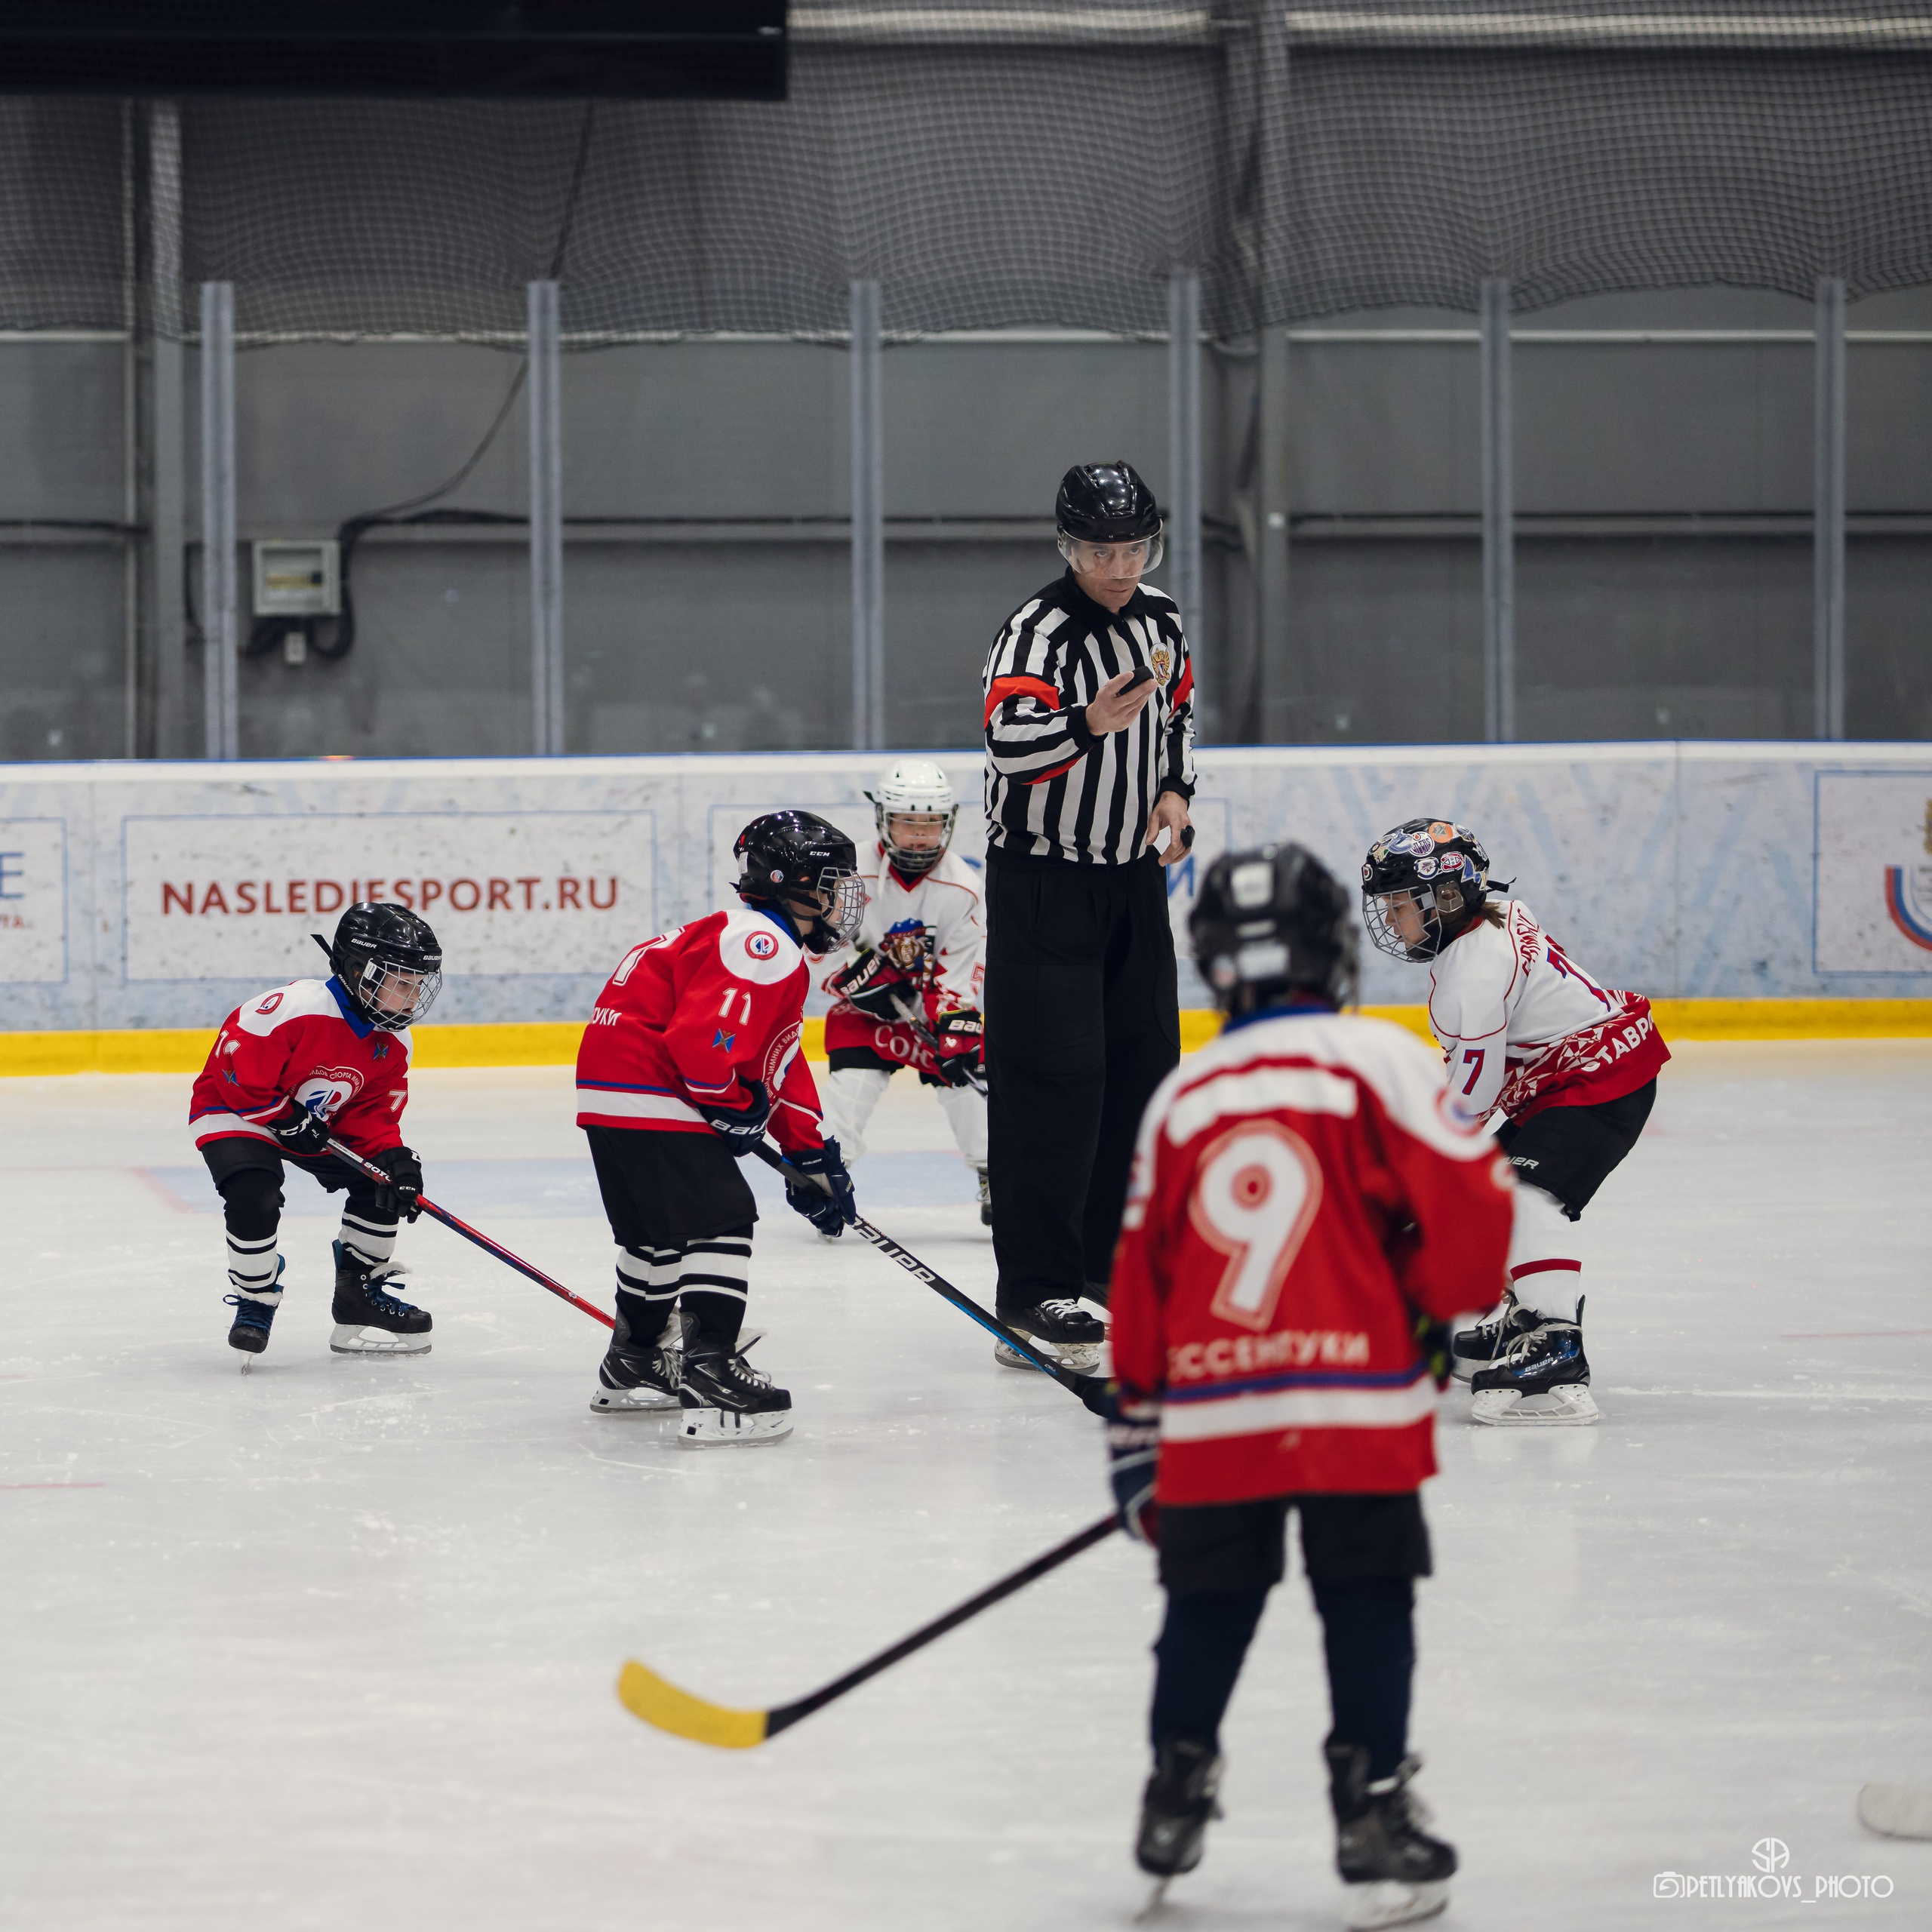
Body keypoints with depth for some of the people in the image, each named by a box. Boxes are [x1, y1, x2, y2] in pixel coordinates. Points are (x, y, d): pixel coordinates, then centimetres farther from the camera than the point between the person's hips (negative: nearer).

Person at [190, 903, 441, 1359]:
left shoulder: (393, 1043, -6)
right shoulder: (297, 1008, -33)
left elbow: (374, 1111, -2)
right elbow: (234, 1064, -29)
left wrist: (392, 1156, -22)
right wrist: (287, 1120, -26)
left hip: (318, 1122, 8)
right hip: (235, 1111, -8)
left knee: (383, 1180, -2)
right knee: (255, 1195, -31)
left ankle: (361, 1294, 11)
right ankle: (255, 1300, -7)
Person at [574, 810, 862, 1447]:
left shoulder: (779, 953, 21)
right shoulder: (762, 945, -16)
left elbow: (780, 1065, 25)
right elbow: (704, 1035, -27)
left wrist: (811, 1155, 21)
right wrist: (733, 1107, -11)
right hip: (649, 1095, -11)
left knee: (658, 1228, 23)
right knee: (719, 1220, -15)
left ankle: (633, 1365, 38)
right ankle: (710, 1374, -23)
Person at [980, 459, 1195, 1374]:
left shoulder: (1159, 620, 5)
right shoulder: (1040, 631, -20)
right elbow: (1008, 739, -35)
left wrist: (1174, 791, 6)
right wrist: (1087, 724, -52)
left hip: (1133, 871, 8)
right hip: (1040, 878, -8)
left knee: (1144, 1061, 12)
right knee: (1054, 1078, -12)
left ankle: (1119, 1254, 26)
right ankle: (1035, 1293, -10)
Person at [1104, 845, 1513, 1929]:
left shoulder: (1181, 1099, 11)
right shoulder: (1377, 1062, -4)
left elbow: (1142, 1284, 16)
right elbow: (1468, 1201, -8)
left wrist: (1139, 1437, 23)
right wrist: (1438, 1316, 11)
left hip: (1211, 1416, 4)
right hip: (1358, 1408, -4)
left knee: (1208, 1606, 17)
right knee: (1368, 1610, 3)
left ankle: (1177, 1799, 26)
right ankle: (1375, 1820, 0)